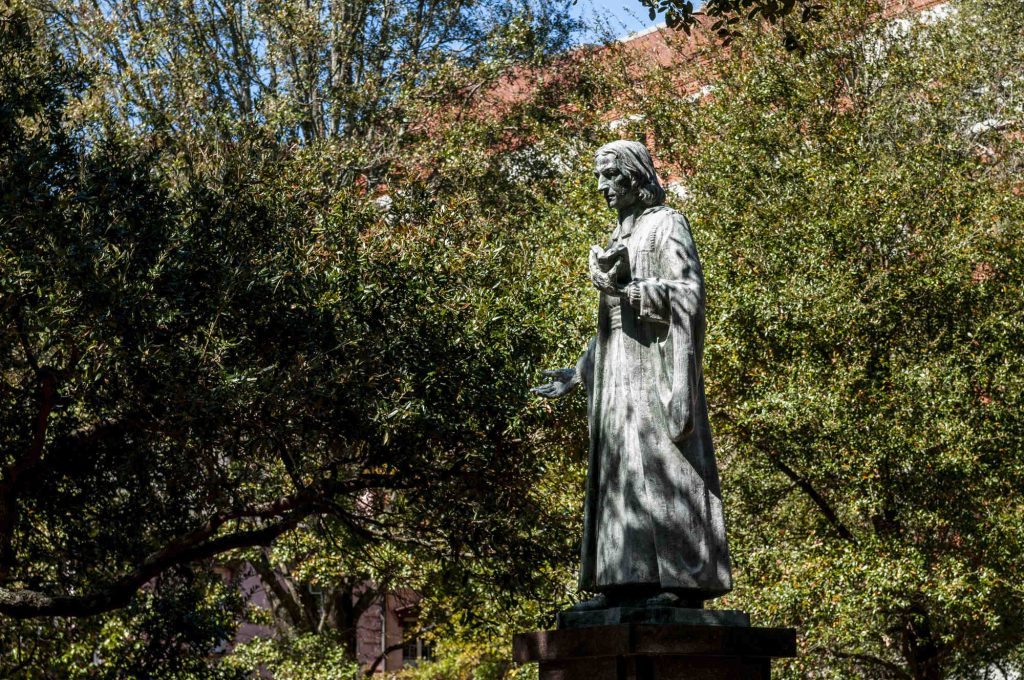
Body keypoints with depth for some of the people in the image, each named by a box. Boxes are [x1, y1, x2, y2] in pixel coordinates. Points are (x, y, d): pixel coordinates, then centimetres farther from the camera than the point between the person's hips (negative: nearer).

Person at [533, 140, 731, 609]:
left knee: (661, 465, -13)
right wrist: (580, 372, 20)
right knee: (621, 472, 3)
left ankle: (685, 580, -12)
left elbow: (687, 292, -14)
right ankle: (629, 582, 2)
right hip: (620, 376, 8)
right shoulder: (621, 236, 23)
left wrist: (625, 288, -24)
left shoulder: (666, 224, -1)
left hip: (655, 365, -8)